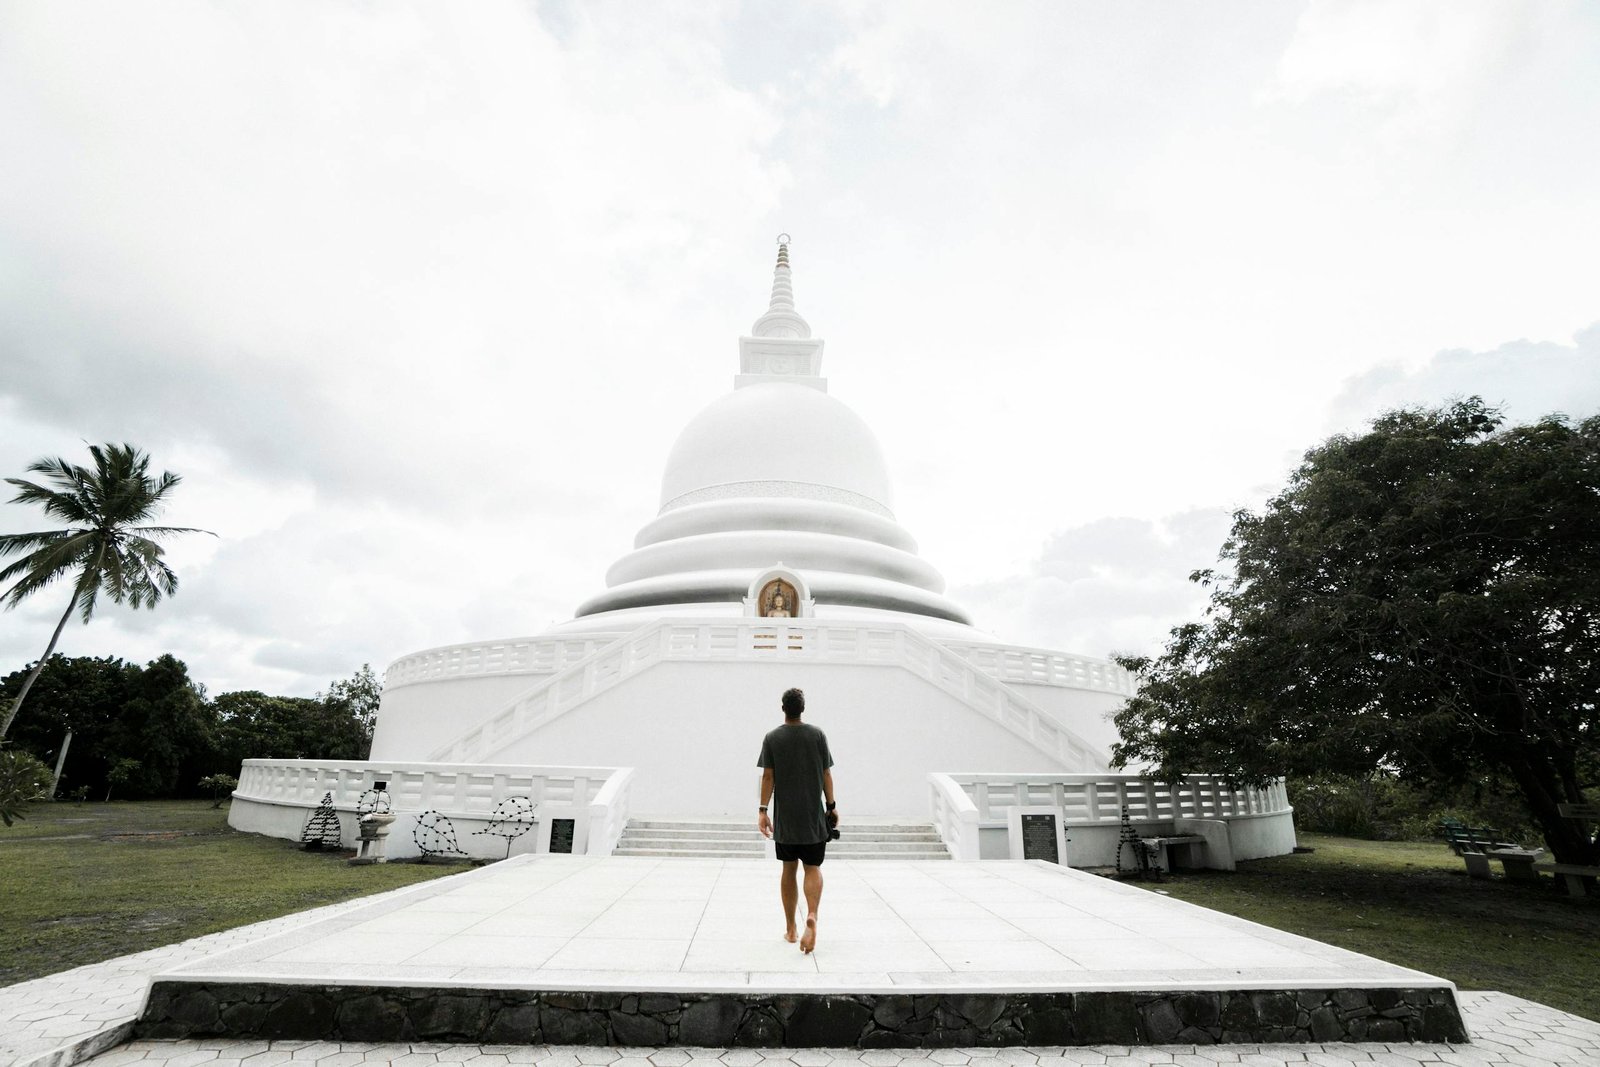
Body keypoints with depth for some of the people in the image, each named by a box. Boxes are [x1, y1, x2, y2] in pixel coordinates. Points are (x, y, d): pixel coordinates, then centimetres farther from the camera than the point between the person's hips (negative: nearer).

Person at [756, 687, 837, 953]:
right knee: (813, 868, 5)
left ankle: (790, 929, 19)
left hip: (784, 817, 1)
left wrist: (763, 810, -2)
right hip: (813, 816, -1)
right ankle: (812, 916, -19)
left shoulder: (772, 738, -2)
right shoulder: (817, 735, -1)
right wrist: (831, 806, 9)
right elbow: (826, 774, 1)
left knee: (788, 869, 13)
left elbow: (768, 776, -5)